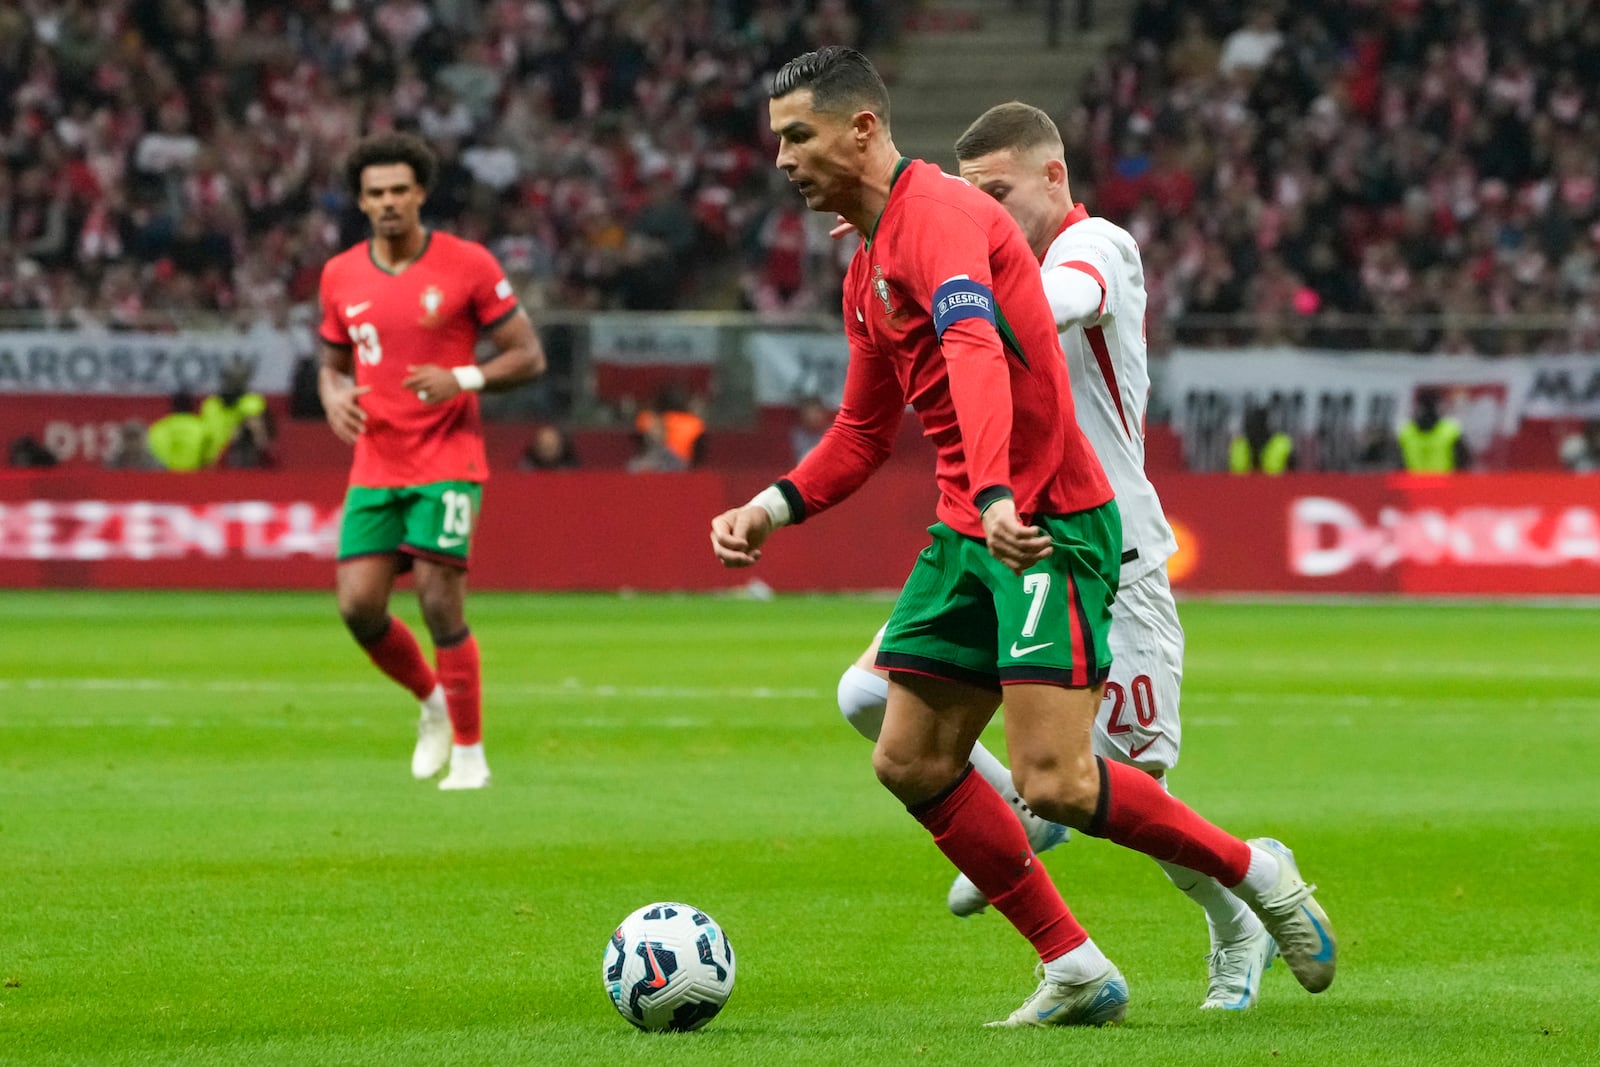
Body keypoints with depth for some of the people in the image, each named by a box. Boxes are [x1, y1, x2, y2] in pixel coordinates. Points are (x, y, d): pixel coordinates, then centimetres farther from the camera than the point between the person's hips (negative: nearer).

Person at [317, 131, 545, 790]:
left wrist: (462, 379, -19)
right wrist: (334, 396, -3)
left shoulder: (467, 265, -5)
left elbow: (528, 355, -2)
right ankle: (432, 702, 23)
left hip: (447, 460, -4)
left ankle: (469, 753, 2)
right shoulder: (341, 276, 7)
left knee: (440, 604, -12)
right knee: (358, 606, -5)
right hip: (375, 465, 4)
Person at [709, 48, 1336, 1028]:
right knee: (910, 760, 4)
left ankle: (1255, 871, 7)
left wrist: (997, 492, -46)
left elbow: (976, 352, -32)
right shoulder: (868, 269, 18)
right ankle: (1075, 972, 11)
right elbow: (864, 434, 27)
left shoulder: (937, 211, -15)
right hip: (969, 536, 10)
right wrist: (771, 510, 13)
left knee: (1053, 783, -16)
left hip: (1051, 529, -10)